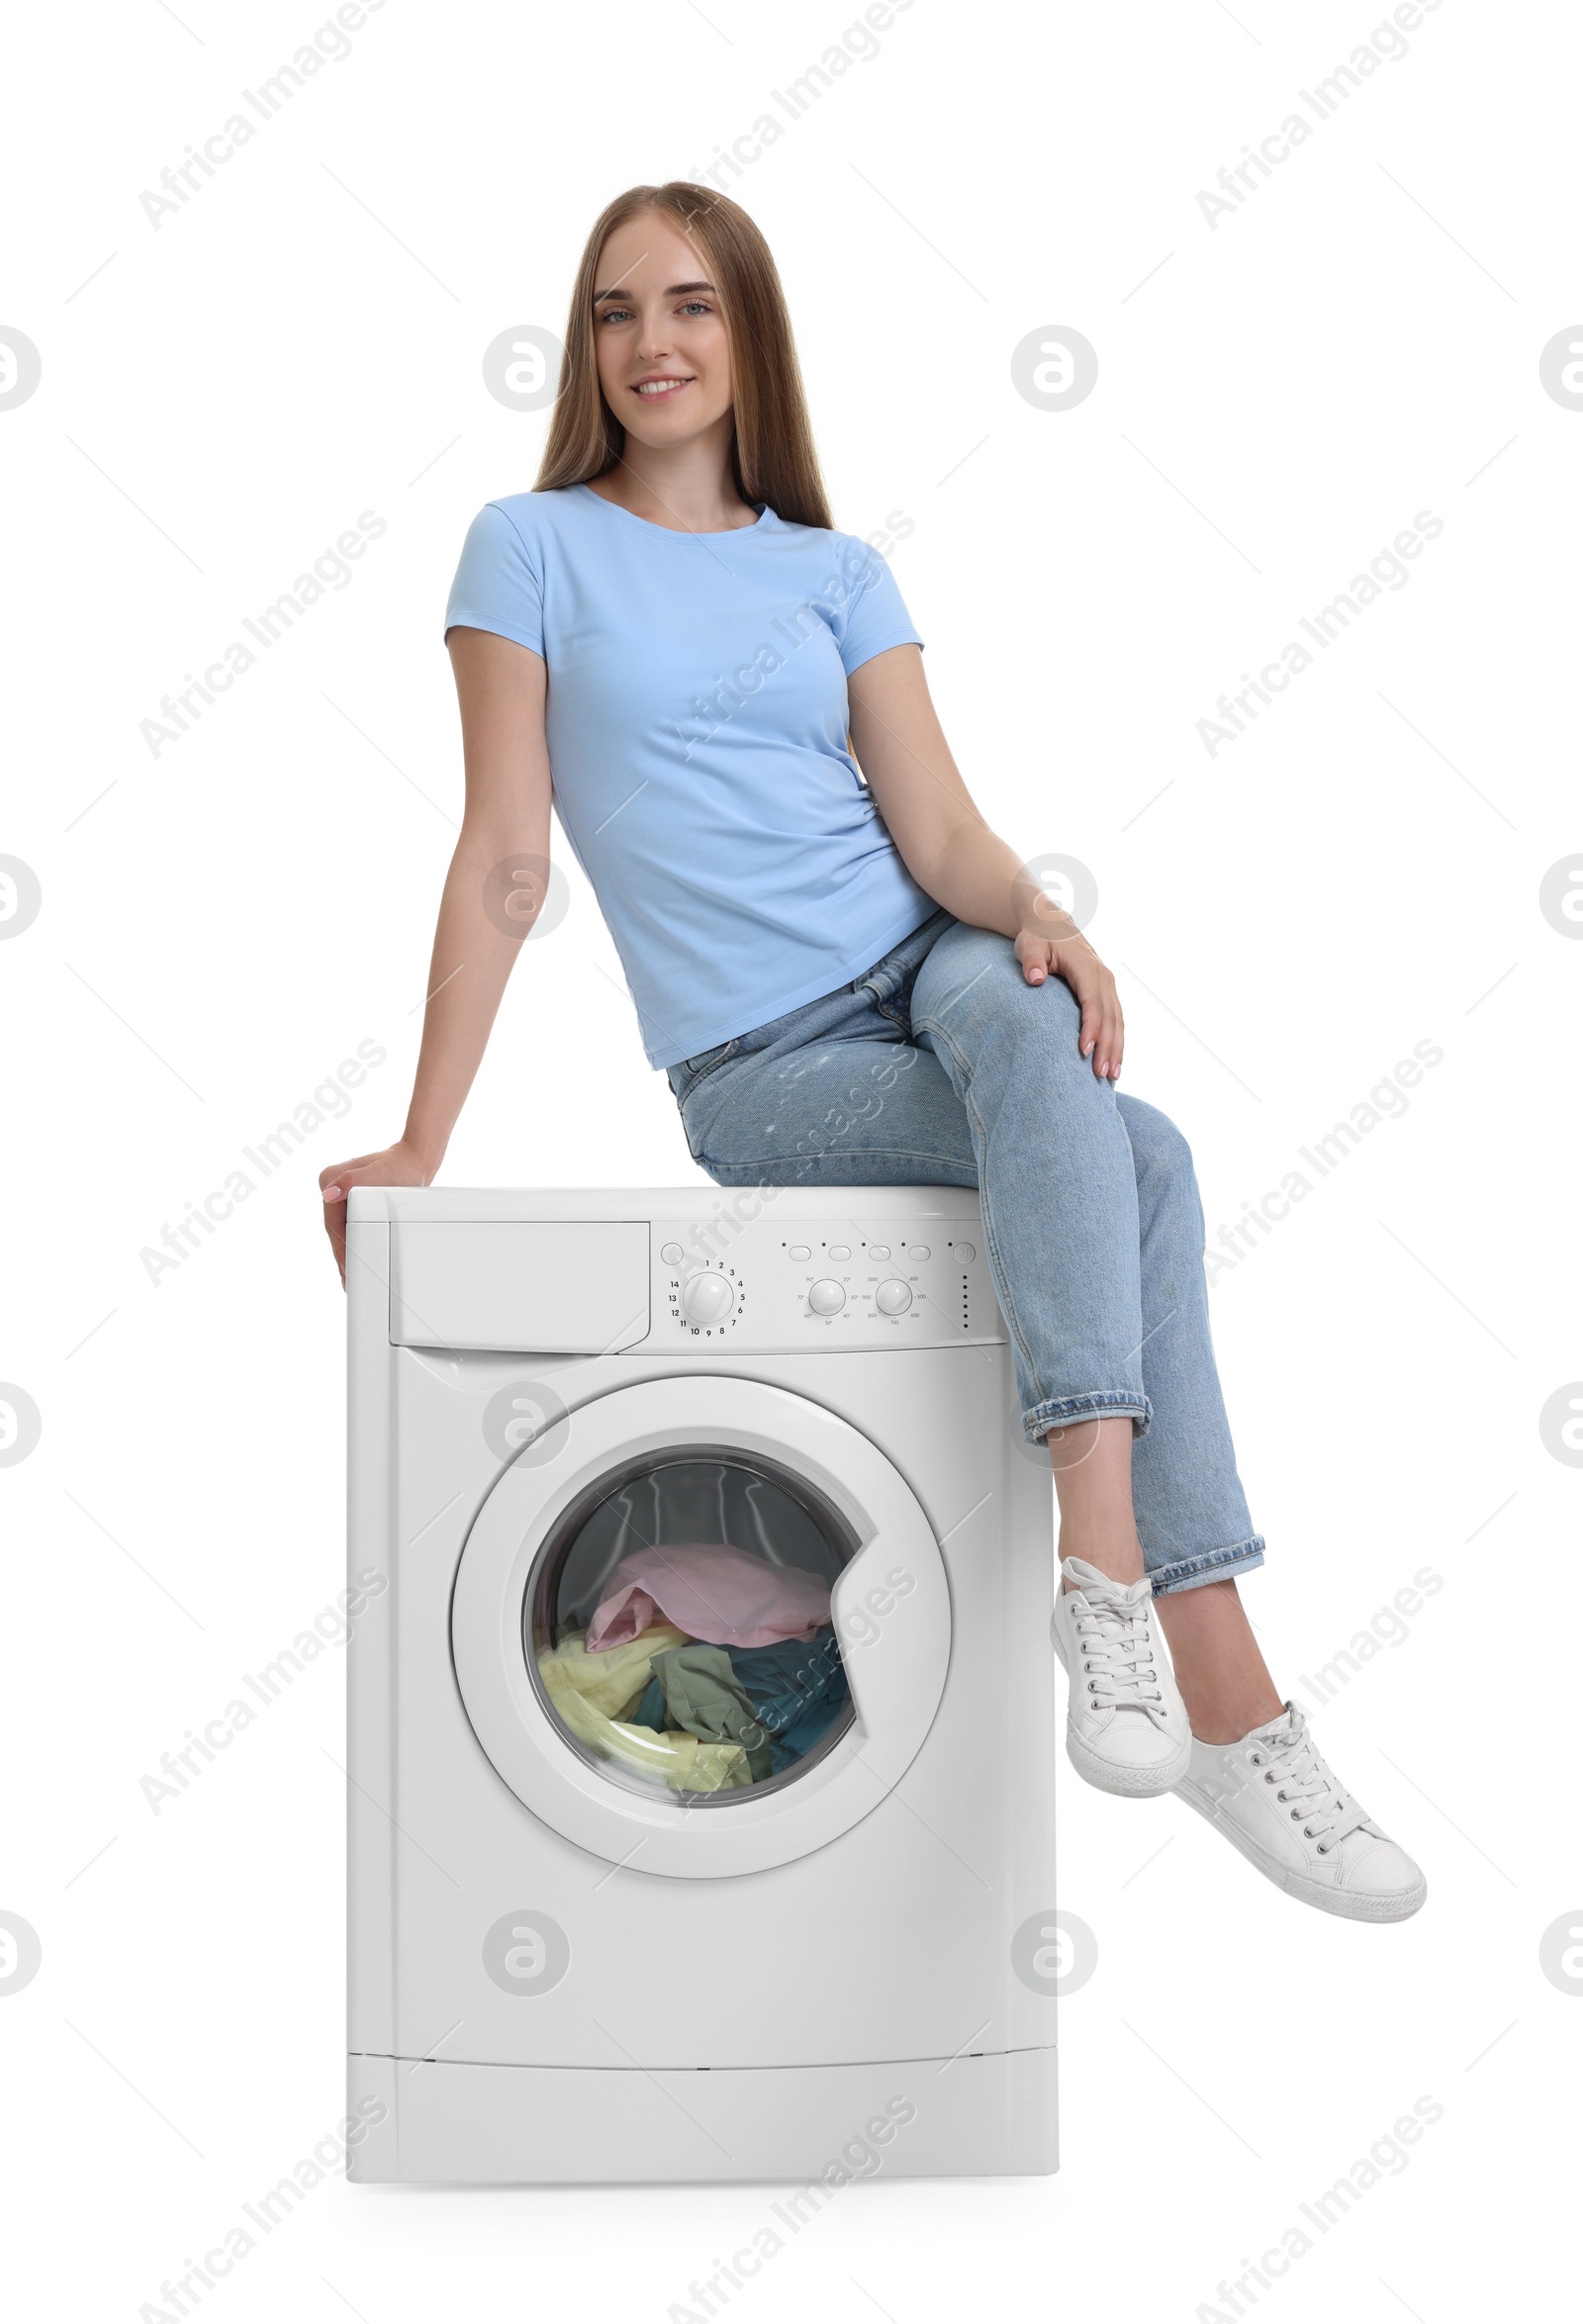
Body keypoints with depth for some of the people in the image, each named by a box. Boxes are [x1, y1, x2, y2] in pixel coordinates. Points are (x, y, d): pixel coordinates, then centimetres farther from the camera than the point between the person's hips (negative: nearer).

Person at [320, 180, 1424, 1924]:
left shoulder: (833, 571, 14)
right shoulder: (533, 548, 4)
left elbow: (939, 831, 2)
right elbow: (504, 861, -2)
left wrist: (1039, 916, -21)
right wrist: (420, 1145, -9)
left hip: (939, 967, 3)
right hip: (758, 1061, -3)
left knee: (1024, 1024, -34)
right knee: (1138, 1161, -27)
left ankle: (1108, 1574, -43)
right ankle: (1229, 1709, -31)